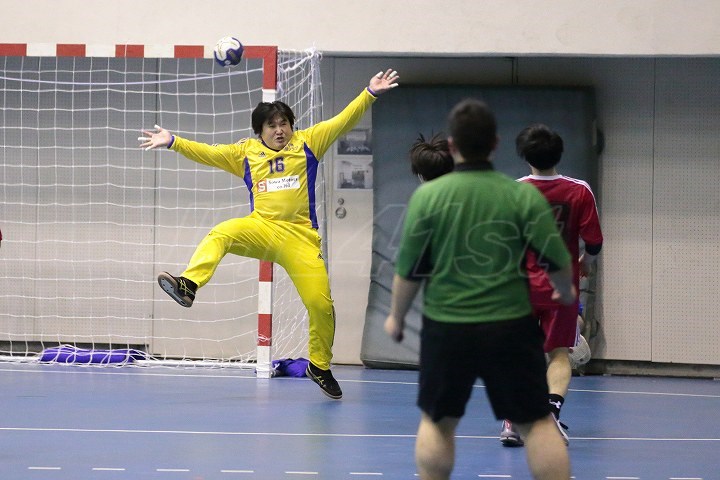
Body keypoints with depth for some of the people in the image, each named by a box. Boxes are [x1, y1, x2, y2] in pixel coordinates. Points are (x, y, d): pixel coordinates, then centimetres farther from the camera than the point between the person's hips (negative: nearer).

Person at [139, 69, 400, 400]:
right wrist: (172, 142, -1)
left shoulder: (307, 143, 8)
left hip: (301, 237, -1)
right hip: (262, 229, 1)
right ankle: (188, 286, -43)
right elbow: (207, 153, 9)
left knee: (321, 303, -5)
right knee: (221, 234, -30)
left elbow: (343, 121, 3)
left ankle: (320, 366, 16)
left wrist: (370, 93, -6)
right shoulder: (246, 152, 12)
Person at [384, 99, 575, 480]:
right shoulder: (524, 195, -7)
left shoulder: (427, 195, -7)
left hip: (446, 328, 0)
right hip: (510, 326, 0)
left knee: (437, 422, 16)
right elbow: (557, 260, -1)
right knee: (536, 422, 8)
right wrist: (566, 292, 22)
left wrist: (396, 317, 16)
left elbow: (409, 270, -1)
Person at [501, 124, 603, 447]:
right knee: (559, 353, 5)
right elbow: (594, 242, -6)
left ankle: (512, 421, 2)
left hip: (520, 285, 1)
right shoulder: (579, 192, -7)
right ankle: (553, 409, -17)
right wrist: (586, 262, 15)